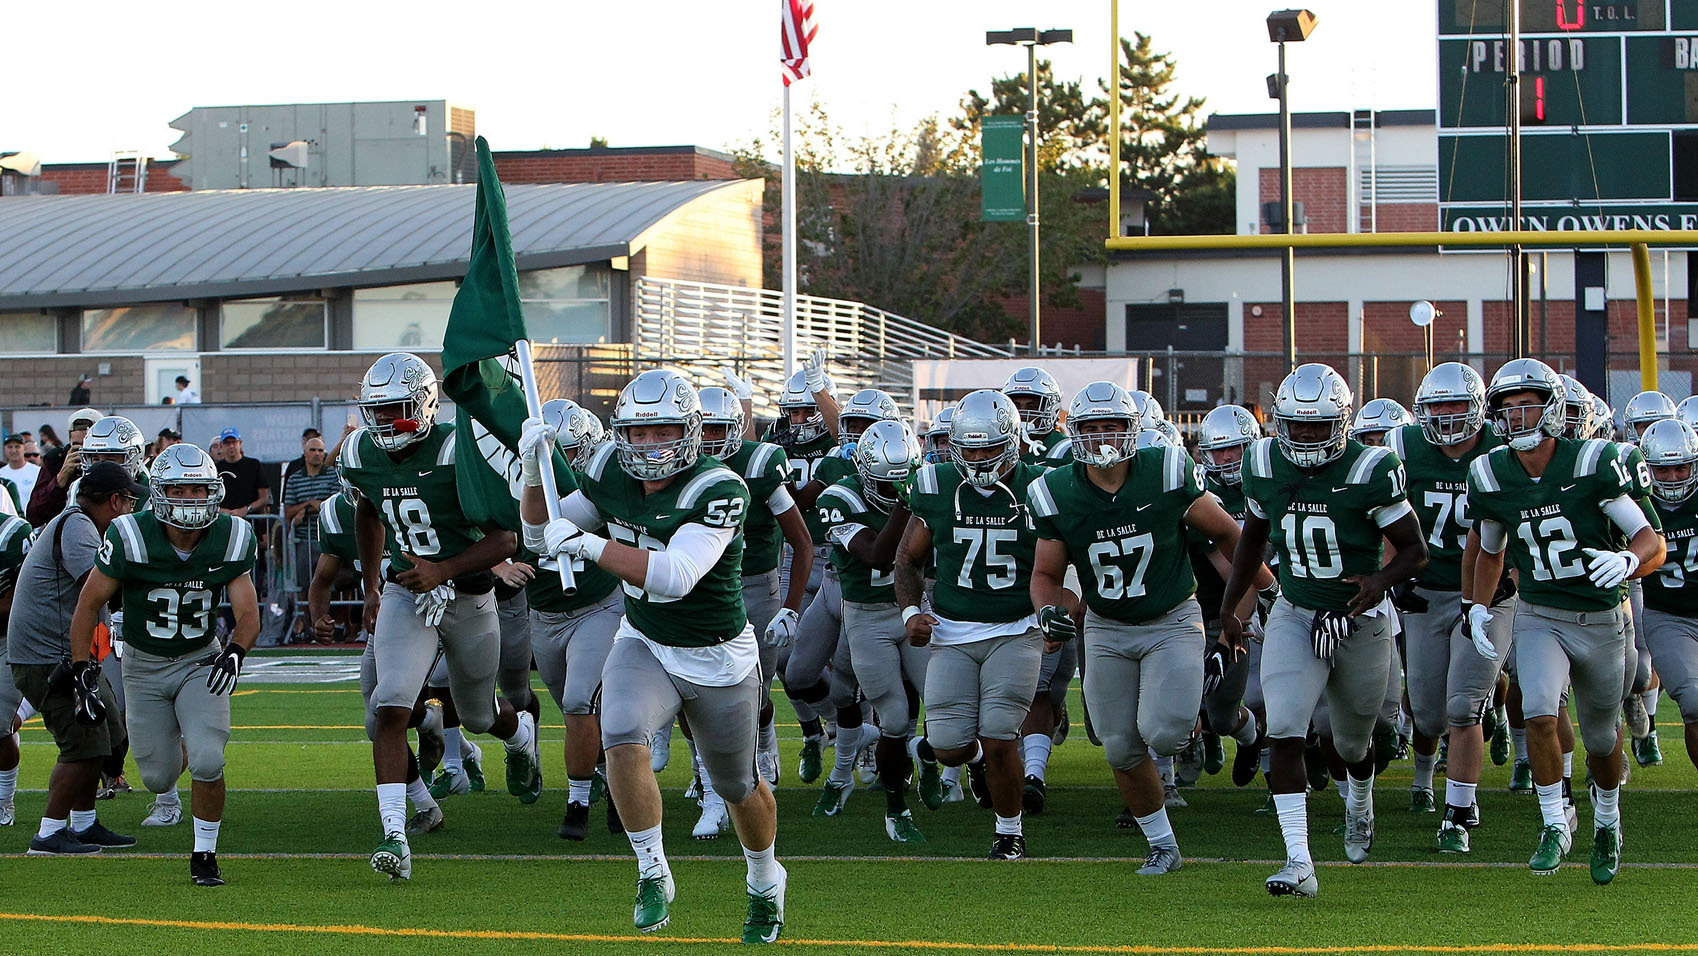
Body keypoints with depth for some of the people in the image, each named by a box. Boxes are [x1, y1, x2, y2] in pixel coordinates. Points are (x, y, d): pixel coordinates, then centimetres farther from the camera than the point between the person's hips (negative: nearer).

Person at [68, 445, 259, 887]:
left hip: (201, 661, 0)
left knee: (207, 762, -19)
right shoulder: (130, 539, -21)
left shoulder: (231, 540, -15)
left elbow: (248, 614, -13)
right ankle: (169, 739, 41)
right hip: (144, 664, 0)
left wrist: (235, 651, -34)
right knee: (160, 777, 2)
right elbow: (89, 604, -10)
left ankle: (204, 855, 2)